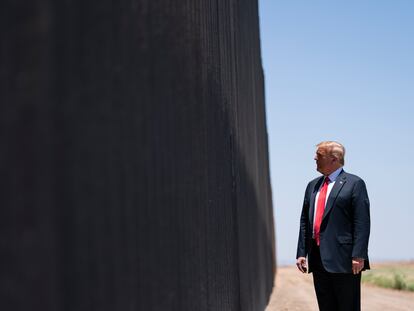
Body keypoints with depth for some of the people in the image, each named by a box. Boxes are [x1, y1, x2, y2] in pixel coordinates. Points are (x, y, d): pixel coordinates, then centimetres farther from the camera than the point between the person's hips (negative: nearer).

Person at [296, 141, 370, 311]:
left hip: (344, 259, -6)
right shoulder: (313, 185, 18)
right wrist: (301, 252, 8)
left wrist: (358, 256, -16)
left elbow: (362, 223, -9)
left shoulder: (354, 184, -2)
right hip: (318, 260, 6)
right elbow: (304, 221, 16)